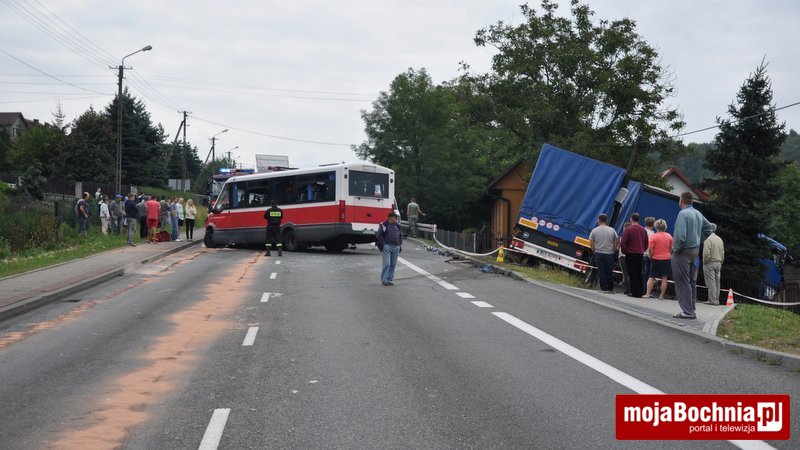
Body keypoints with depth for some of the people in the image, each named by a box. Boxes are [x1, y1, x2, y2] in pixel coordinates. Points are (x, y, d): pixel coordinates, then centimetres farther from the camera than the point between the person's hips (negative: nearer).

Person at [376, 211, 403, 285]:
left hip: (396, 247, 6)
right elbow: (379, 235, -4)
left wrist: (400, 245, 16)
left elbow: (401, 236, 24)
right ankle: (384, 280, -6)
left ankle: (390, 279, 13)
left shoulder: (398, 226, 17)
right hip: (387, 246, -6)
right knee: (386, 264, -10)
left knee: (393, 264, 6)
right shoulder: (383, 225, 0)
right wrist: (383, 244, -12)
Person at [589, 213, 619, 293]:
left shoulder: (594, 230, -1)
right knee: (610, 272, 8)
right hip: (609, 254, 1)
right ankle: (610, 289, 12)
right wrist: (613, 250, 12)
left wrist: (594, 251, 9)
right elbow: (616, 242, 2)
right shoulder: (612, 230, 2)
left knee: (601, 272, 0)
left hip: (599, 253, -1)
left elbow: (591, 242, -2)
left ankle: (604, 289, -1)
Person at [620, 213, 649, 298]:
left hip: (630, 254, -5)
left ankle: (635, 293, -3)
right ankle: (640, 292, 13)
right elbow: (646, 243, 12)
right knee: (639, 273, 12)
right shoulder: (644, 230, 7)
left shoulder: (628, 230, -11)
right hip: (640, 254, 5)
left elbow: (622, 243, -13)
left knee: (632, 274, -1)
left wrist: (625, 251, 1)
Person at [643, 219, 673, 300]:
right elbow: (671, 248, 7)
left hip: (656, 259, -2)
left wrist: (650, 257, 3)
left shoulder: (653, 236, -10)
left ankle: (647, 294, 6)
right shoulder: (669, 236, 1)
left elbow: (650, 249, -13)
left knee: (651, 277, 7)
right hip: (667, 259, 2)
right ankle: (661, 296, 3)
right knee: (664, 278, 3)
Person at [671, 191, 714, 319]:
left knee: (683, 283, -5)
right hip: (695, 251, 8)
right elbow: (708, 228, 22)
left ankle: (687, 311, -7)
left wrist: (675, 248, -10)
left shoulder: (683, 214, -16)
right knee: (692, 282, 13)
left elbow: (680, 235, -24)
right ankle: (691, 311, 19)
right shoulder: (698, 214, 10)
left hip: (683, 252, -8)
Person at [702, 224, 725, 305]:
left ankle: (712, 300, -7)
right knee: (717, 282, 10)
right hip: (718, 263, 8)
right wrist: (720, 263, 18)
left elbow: (706, 253, -20)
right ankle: (716, 300, 13)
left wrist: (704, 262, -6)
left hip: (710, 263, -8)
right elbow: (723, 253, 13)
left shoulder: (708, 239, -14)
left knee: (711, 282, -6)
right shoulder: (720, 239, 11)